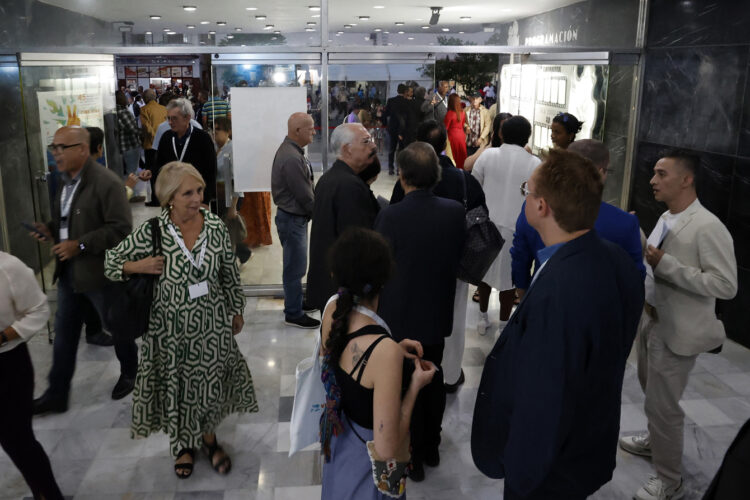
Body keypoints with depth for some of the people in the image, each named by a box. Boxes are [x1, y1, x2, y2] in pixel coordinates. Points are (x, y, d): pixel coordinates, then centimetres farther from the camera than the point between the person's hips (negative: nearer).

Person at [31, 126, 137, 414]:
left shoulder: (106, 183, -19)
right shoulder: (66, 181, 7)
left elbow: (120, 228, -22)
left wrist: (80, 245, -24)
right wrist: (51, 230, 0)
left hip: (99, 272, -7)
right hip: (69, 270, 7)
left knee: (117, 327, 13)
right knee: (64, 333, 13)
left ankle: (130, 374, 37)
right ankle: (56, 394, 25)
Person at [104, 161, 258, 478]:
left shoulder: (216, 227, -8)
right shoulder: (152, 232, -14)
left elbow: (230, 273, 3)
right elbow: (112, 261, -2)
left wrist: (237, 310, 10)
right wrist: (139, 266, -21)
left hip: (213, 323, 2)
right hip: (173, 327, -1)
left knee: (212, 382, 17)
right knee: (177, 386, 15)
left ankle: (209, 438, 43)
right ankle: (183, 444, 41)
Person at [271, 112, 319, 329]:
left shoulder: (291, 151, 8)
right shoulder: (291, 158, -25)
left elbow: (306, 187, 13)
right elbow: (305, 196, -21)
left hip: (295, 216, 10)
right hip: (292, 219, -10)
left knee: (296, 265, 22)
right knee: (295, 267, 1)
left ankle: (296, 301, 38)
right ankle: (294, 314, 12)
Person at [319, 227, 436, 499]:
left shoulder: (333, 309, -16)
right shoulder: (384, 350, -38)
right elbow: (387, 448, -31)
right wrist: (415, 385, -21)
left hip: (339, 440, 6)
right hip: (367, 457, -6)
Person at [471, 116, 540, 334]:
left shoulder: (488, 155, -4)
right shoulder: (534, 163, -8)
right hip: (516, 227, -2)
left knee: (485, 270, 18)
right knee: (509, 276, 10)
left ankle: (483, 317, 31)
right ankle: (503, 323, 20)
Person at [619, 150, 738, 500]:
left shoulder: (708, 227, -23)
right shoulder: (666, 219, 5)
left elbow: (726, 286, -27)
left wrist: (665, 264, -29)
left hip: (677, 331, -8)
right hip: (652, 320, 9)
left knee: (662, 405, 3)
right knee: (651, 391, 26)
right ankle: (656, 441, 51)